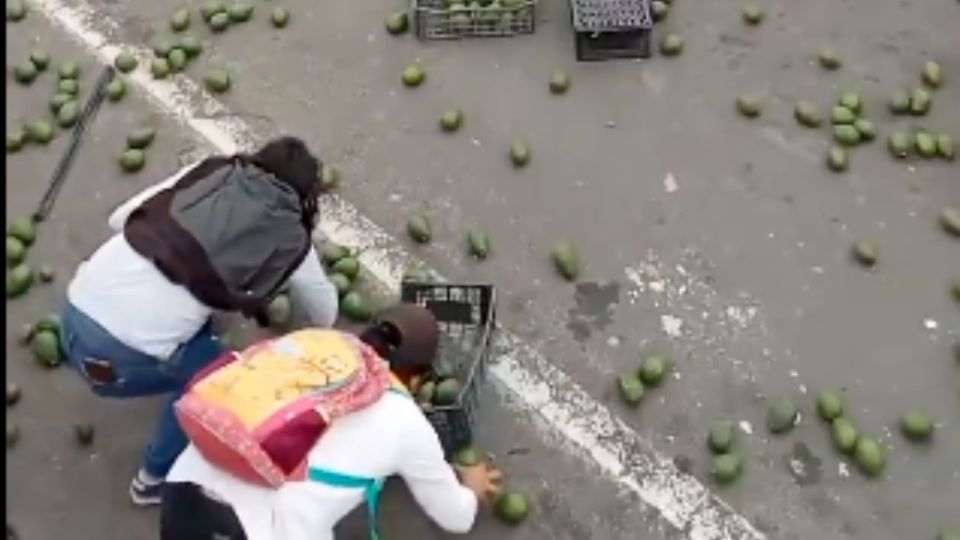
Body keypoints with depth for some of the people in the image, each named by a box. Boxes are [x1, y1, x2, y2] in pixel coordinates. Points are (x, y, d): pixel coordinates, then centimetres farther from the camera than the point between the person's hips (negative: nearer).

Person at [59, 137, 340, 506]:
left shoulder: (212, 171, 12)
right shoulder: (290, 238, 3)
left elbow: (119, 219, 16)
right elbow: (325, 315, 20)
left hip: (74, 313, 6)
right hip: (121, 356, -6)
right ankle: (156, 478, 31)